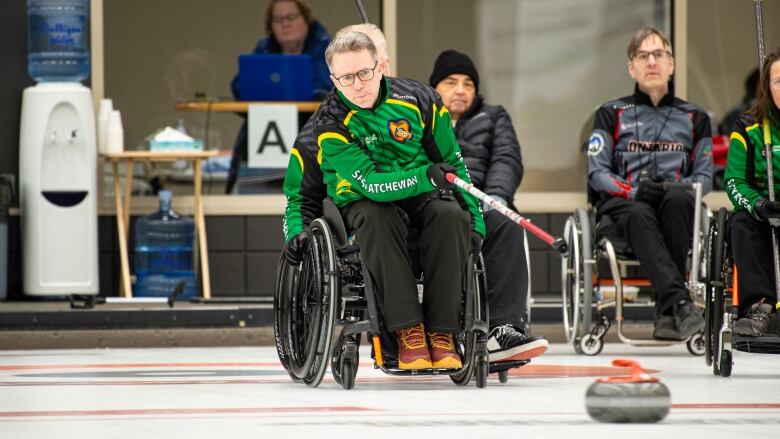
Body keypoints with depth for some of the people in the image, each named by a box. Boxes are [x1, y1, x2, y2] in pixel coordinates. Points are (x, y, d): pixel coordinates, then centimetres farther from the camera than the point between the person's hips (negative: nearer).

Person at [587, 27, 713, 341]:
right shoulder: (611, 114, 16)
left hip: (675, 206, 1)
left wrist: (679, 188, -10)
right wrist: (634, 191, -13)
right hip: (623, 206, -1)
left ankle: (667, 313, -42)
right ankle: (680, 302, -58)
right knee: (639, 216, -39)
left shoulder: (695, 118, 20)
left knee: (677, 201, -38)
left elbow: (704, 176, 14)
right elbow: (597, 172, 7)